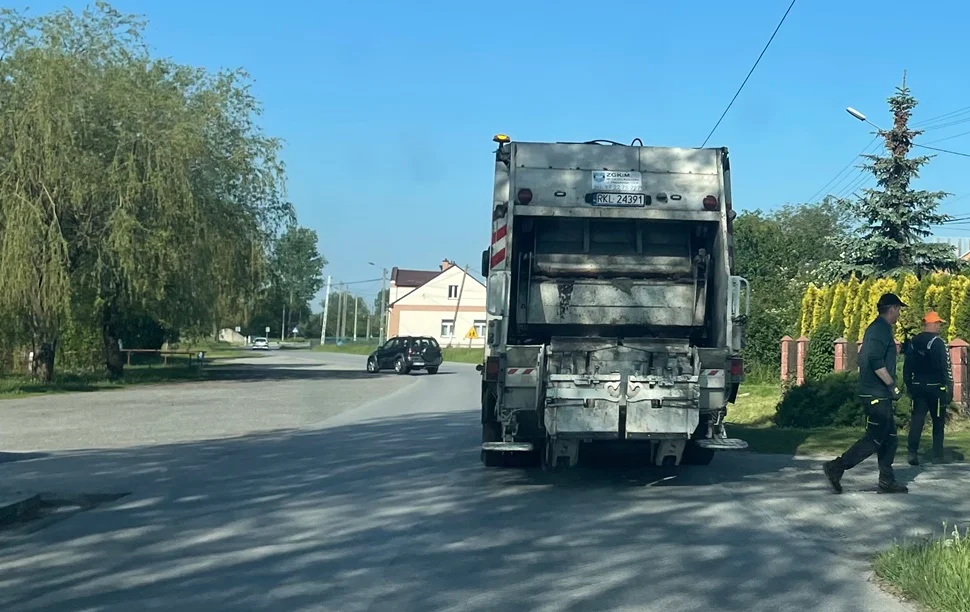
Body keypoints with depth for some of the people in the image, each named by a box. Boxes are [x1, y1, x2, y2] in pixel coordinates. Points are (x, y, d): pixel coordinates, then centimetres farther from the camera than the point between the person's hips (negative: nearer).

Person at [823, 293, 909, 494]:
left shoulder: (875, 328, 17)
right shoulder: (881, 329, -14)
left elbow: (865, 359, 21)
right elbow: (876, 361, -26)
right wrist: (892, 385, -19)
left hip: (876, 394, 10)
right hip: (877, 395, -10)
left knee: (889, 438, 12)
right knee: (874, 439, -8)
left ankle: (887, 481, 15)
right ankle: (836, 468, -7)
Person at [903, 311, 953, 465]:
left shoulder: (913, 342, 8)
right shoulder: (938, 342, -12)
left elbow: (907, 366, 12)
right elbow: (946, 366, -15)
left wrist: (908, 385, 20)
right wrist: (949, 388, -11)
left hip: (918, 387, 5)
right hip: (935, 387, -5)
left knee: (917, 419, 1)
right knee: (938, 421, 7)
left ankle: (912, 452, -13)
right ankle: (937, 456, 12)